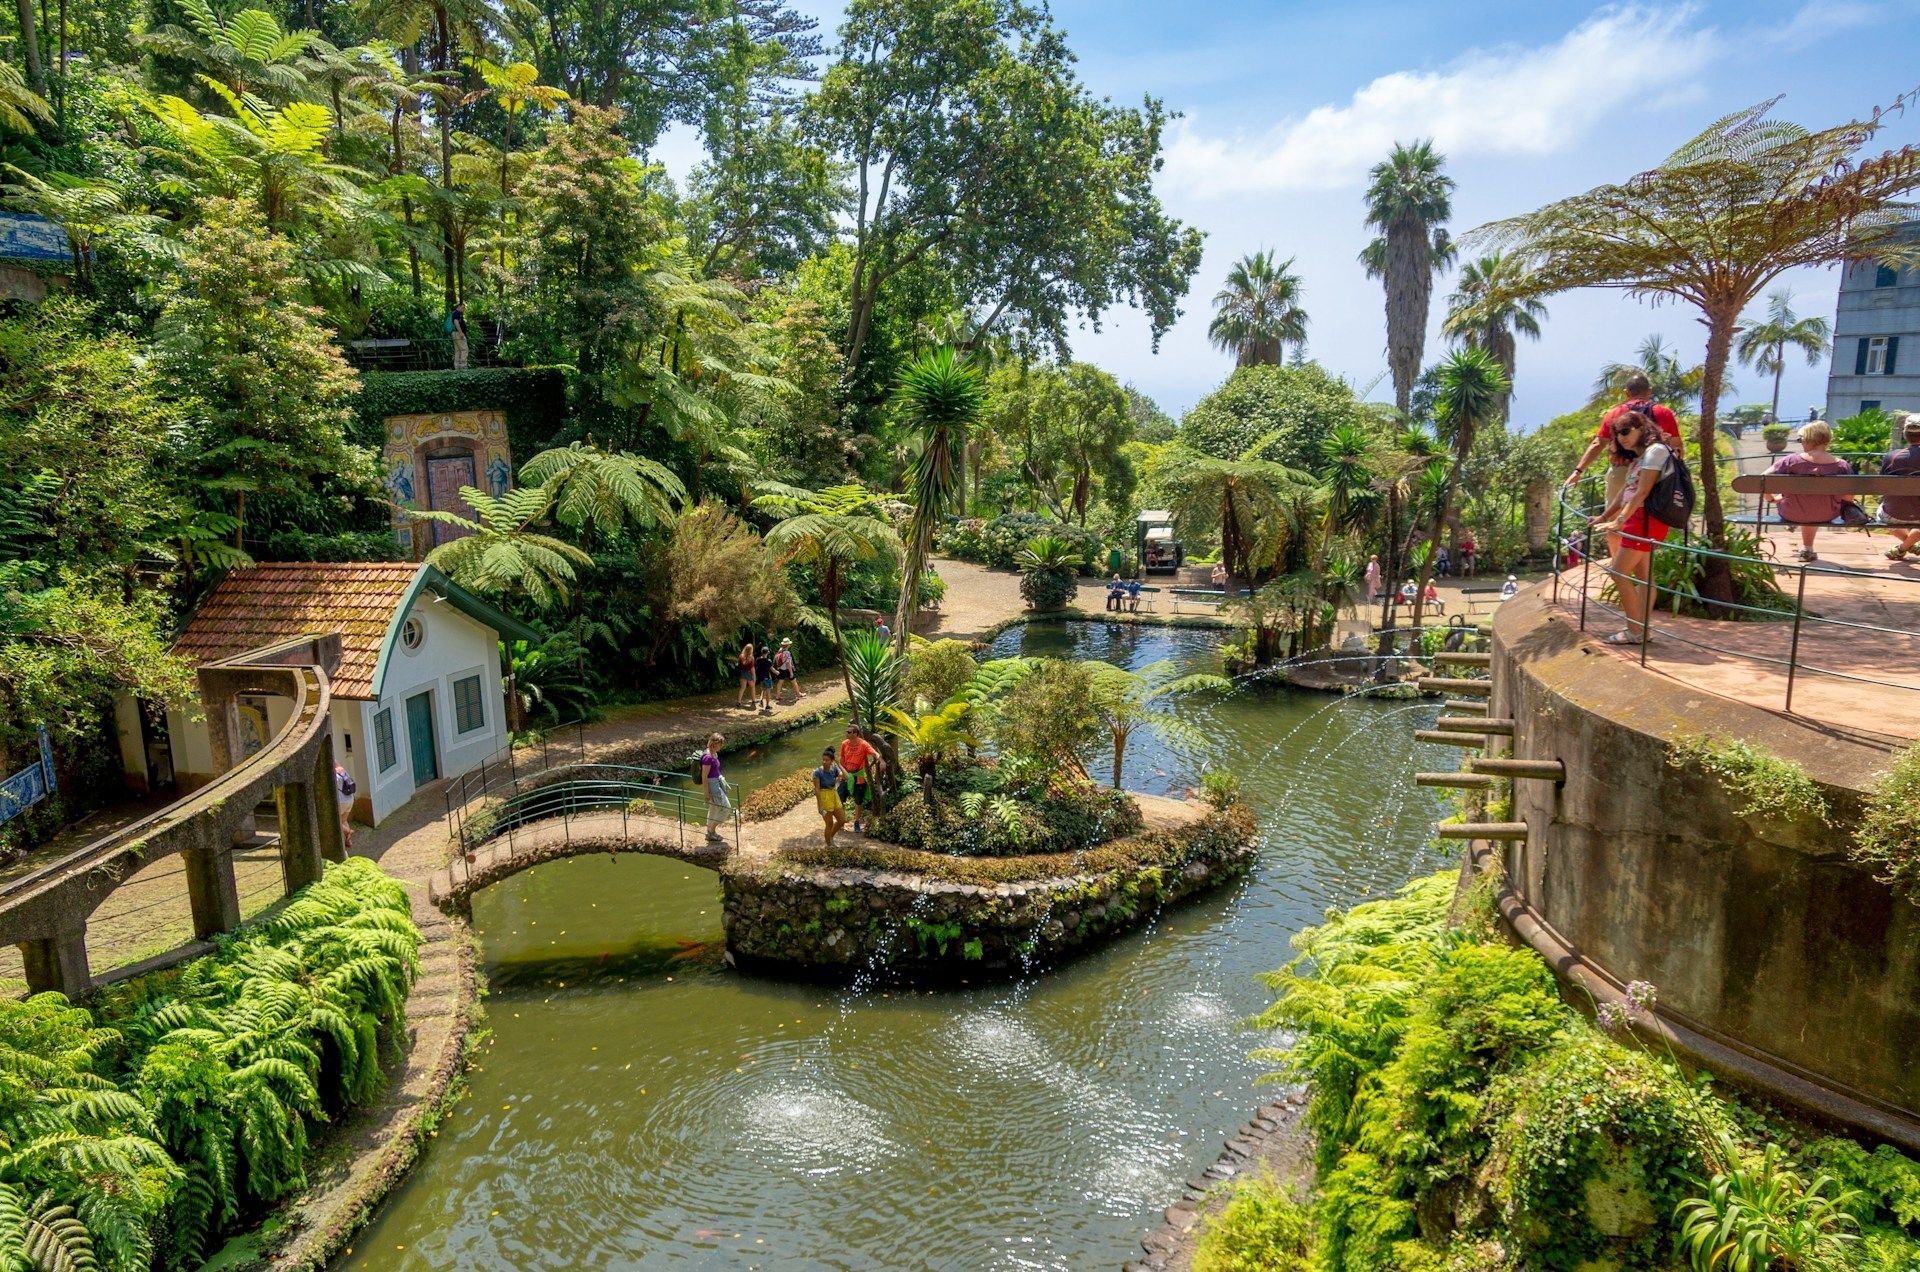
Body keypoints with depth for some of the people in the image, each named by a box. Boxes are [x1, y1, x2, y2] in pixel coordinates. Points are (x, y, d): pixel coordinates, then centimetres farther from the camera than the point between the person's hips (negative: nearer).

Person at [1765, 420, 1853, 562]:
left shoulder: (1791, 461, -23)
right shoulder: (1843, 466, -17)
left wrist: (1771, 498, -1)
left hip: (1792, 516, -2)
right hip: (1825, 516, 2)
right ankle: (1807, 549, 49)